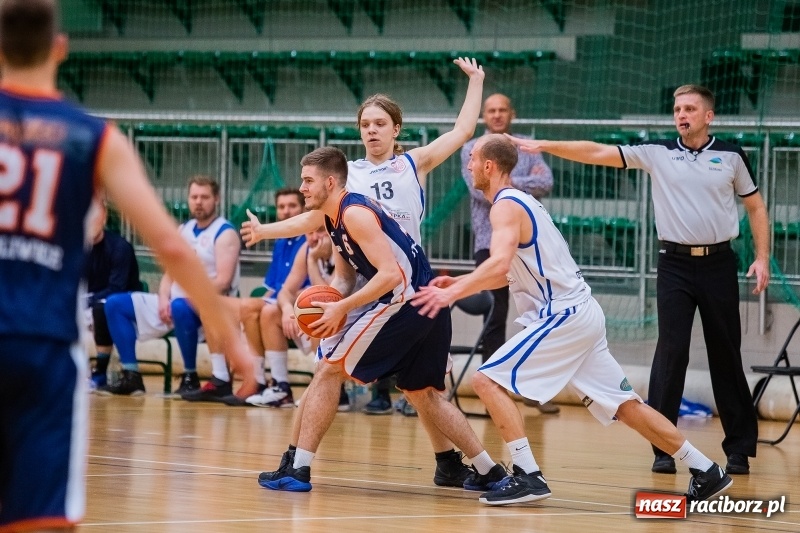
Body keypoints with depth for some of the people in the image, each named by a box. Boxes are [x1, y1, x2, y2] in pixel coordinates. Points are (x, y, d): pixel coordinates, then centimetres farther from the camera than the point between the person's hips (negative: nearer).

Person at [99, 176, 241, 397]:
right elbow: (170, 273, 14)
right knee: (115, 304, 2)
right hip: (174, 303, 8)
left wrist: (188, 297, -24)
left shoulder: (225, 233, -7)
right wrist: (163, 298, -6)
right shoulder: (183, 230, 15)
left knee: (180, 307, -42)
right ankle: (131, 377, -4)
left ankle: (190, 377, -26)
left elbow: (222, 282, -18)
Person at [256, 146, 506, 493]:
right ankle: (490, 472, 24)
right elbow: (344, 276, 19)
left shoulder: (355, 214, -16)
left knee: (329, 370, -5)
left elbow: (391, 274, -23)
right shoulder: (335, 218, 14)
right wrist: (327, 303, -2)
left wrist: (341, 308, -22)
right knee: (422, 395, 22)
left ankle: (298, 469, -5)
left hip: (405, 302, -10)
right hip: (426, 307, 10)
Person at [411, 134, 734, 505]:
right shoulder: (520, 201, 19)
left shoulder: (506, 207, -11)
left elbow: (500, 264, -29)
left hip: (562, 317, -10)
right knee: (624, 404, 12)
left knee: (488, 380, -10)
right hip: (580, 312, 10)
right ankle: (706, 472, 13)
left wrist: (452, 294, -30)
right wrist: (460, 283, 18)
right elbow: (509, 274, 28)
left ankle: (528, 477, -13)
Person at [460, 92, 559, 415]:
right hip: (491, 242, -3)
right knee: (495, 319, -1)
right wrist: (525, 186, -9)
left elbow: (546, 183, -5)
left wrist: (507, 184, -12)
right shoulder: (472, 150, 3)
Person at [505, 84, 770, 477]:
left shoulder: (731, 156, 3)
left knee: (726, 356, 4)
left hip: (718, 263, 0)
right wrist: (545, 146, -12)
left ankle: (740, 448, 13)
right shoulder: (657, 153, 3)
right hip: (675, 264, 0)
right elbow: (598, 153, -3)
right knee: (671, 352, -8)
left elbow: (756, 208, 10)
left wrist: (762, 259, 1)